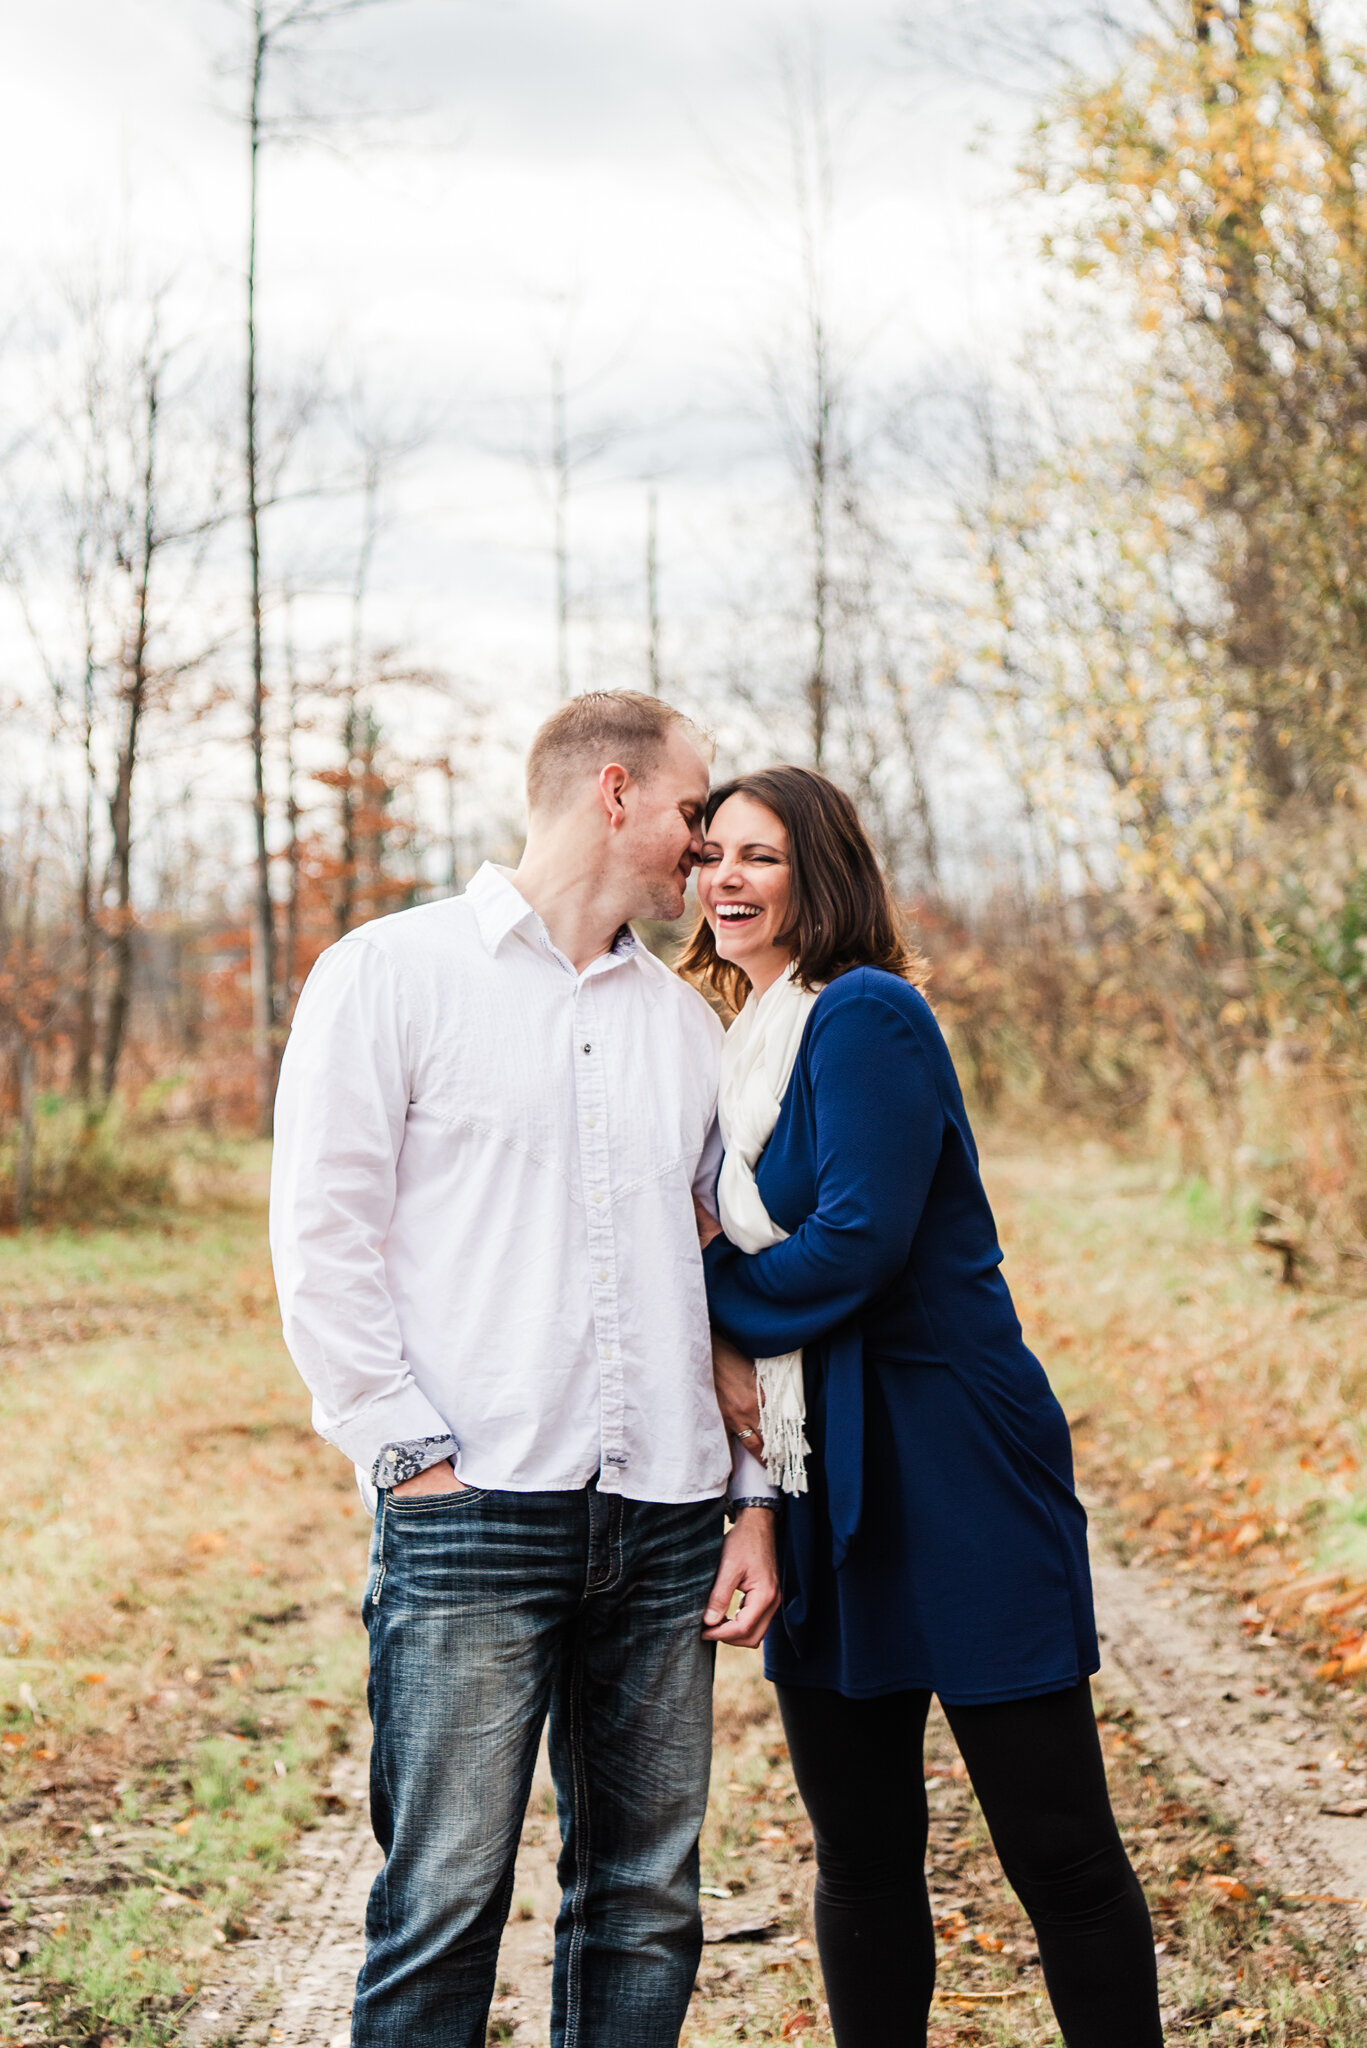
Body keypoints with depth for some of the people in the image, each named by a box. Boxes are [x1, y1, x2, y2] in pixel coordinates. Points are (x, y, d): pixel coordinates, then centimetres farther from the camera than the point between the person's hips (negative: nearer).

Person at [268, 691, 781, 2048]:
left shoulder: (687, 1022, 18)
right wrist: (412, 1453, -10)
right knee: (444, 1901, -5)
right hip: (473, 1517, -5)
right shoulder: (393, 974, 3)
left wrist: (761, 1497, 9)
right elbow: (323, 1238, -3)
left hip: (664, 1525, 5)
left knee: (647, 1903, 8)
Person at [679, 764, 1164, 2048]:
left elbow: (860, 1241, -20)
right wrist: (727, 1333, -4)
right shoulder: (746, 1046, 15)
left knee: (1058, 1848, -1)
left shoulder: (867, 1017, -11)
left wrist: (713, 1313, -6)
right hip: (822, 1494, 8)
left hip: (955, 1481, -8)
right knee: (860, 1855, 13)